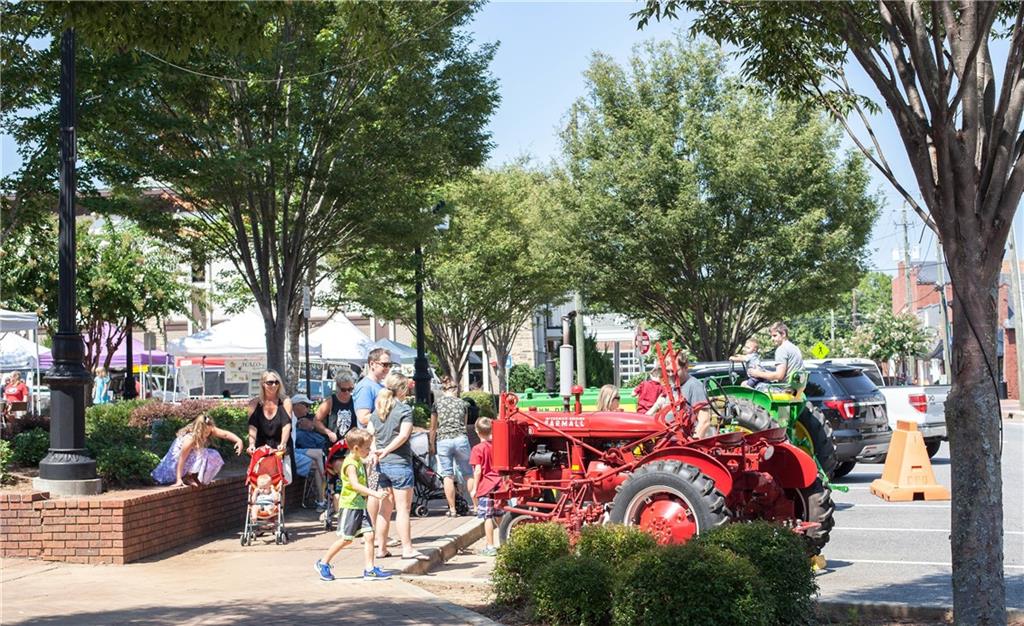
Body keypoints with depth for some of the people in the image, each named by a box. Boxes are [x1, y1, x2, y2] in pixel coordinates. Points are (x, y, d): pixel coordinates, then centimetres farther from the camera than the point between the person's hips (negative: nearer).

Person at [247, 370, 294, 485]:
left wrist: (283, 444, -27)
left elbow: (286, 426, -11)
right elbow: (252, 427, -4)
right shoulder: (254, 403, 5)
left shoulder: (285, 402, 1)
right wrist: (252, 444, -22)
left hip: (280, 449, -1)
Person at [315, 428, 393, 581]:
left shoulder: (359, 461, 13)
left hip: (360, 506, 9)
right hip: (349, 506, -9)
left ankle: (369, 569, -1)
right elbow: (355, 485, -31)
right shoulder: (350, 464, -17)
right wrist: (374, 493, -38)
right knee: (346, 539, -1)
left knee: (369, 535, -1)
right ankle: (323, 563, 15)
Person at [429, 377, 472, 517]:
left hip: (443, 441, -1)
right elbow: (464, 425, 14)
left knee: (448, 476, 4)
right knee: (468, 474, 9)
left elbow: (433, 428, 10)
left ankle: (452, 509, 5)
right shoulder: (461, 403, 11)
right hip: (461, 439, 1)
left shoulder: (437, 403, 7)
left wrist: (432, 446, 19)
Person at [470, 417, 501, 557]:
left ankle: (490, 547, -3)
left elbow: (478, 471, -13)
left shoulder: (478, 449, -10)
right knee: (499, 516, 14)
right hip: (498, 485, 6)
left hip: (485, 486, -6)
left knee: (487, 517, -3)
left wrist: (475, 488, -6)